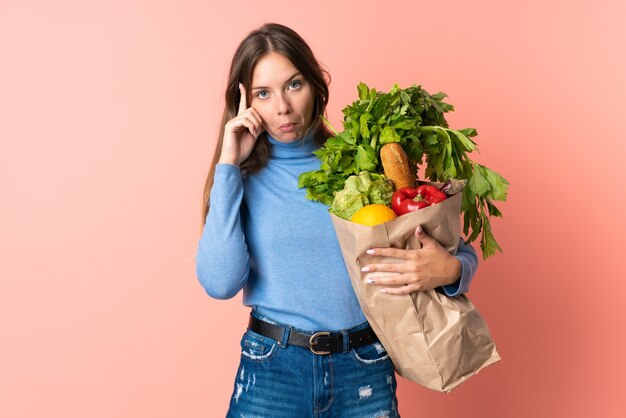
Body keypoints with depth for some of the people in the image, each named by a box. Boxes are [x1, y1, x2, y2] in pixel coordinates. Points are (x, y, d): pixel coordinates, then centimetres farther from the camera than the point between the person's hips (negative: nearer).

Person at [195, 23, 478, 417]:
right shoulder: (243, 178, -1)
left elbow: (463, 252, 1)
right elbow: (220, 282, -16)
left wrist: (449, 270, -23)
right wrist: (229, 164, -13)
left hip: (366, 373, 1)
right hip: (272, 370, 0)